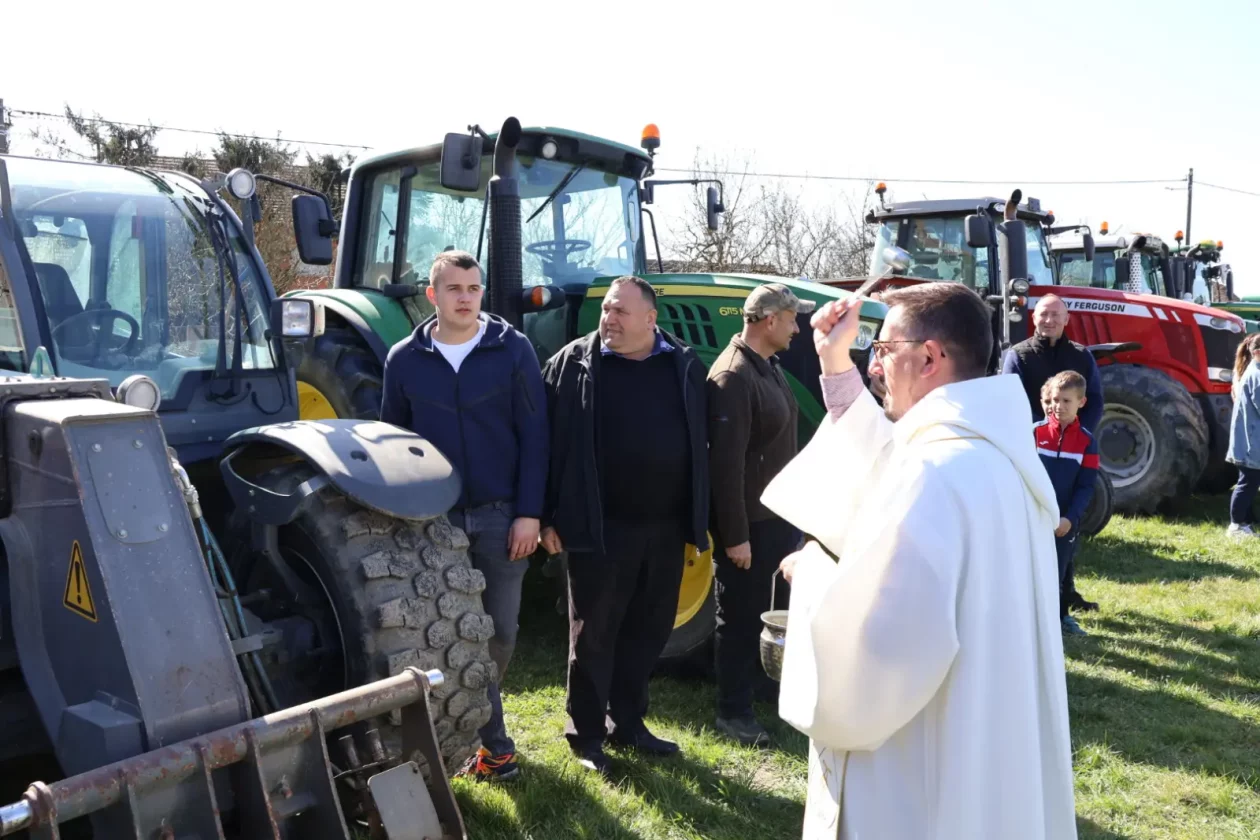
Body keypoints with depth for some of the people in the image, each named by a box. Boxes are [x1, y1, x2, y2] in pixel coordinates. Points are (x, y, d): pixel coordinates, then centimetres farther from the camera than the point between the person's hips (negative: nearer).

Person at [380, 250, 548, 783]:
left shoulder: (513, 350, -2)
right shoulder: (404, 359, 3)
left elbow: (533, 436, -3)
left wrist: (529, 513, -9)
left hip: (502, 515, -1)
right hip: (435, 517, 1)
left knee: (499, 632, 7)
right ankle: (492, 744, 20)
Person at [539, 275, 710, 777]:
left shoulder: (684, 366, 5)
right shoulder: (574, 363, -4)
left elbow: (700, 444, 9)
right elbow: (549, 441, -5)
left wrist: (699, 519, 7)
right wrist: (549, 516, -9)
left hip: (665, 526, 4)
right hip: (600, 527, -4)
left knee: (647, 632, 15)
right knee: (593, 634, 7)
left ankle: (627, 723, 31)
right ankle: (585, 733, 21)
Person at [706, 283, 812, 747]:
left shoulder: (768, 367, 10)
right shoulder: (733, 377, -21)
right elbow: (726, 463, -24)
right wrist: (735, 535, -23)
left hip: (778, 515, 9)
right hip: (749, 523, -9)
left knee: (777, 607, 22)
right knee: (741, 616, 4)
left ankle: (766, 679, 41)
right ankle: (733, 711, 18)